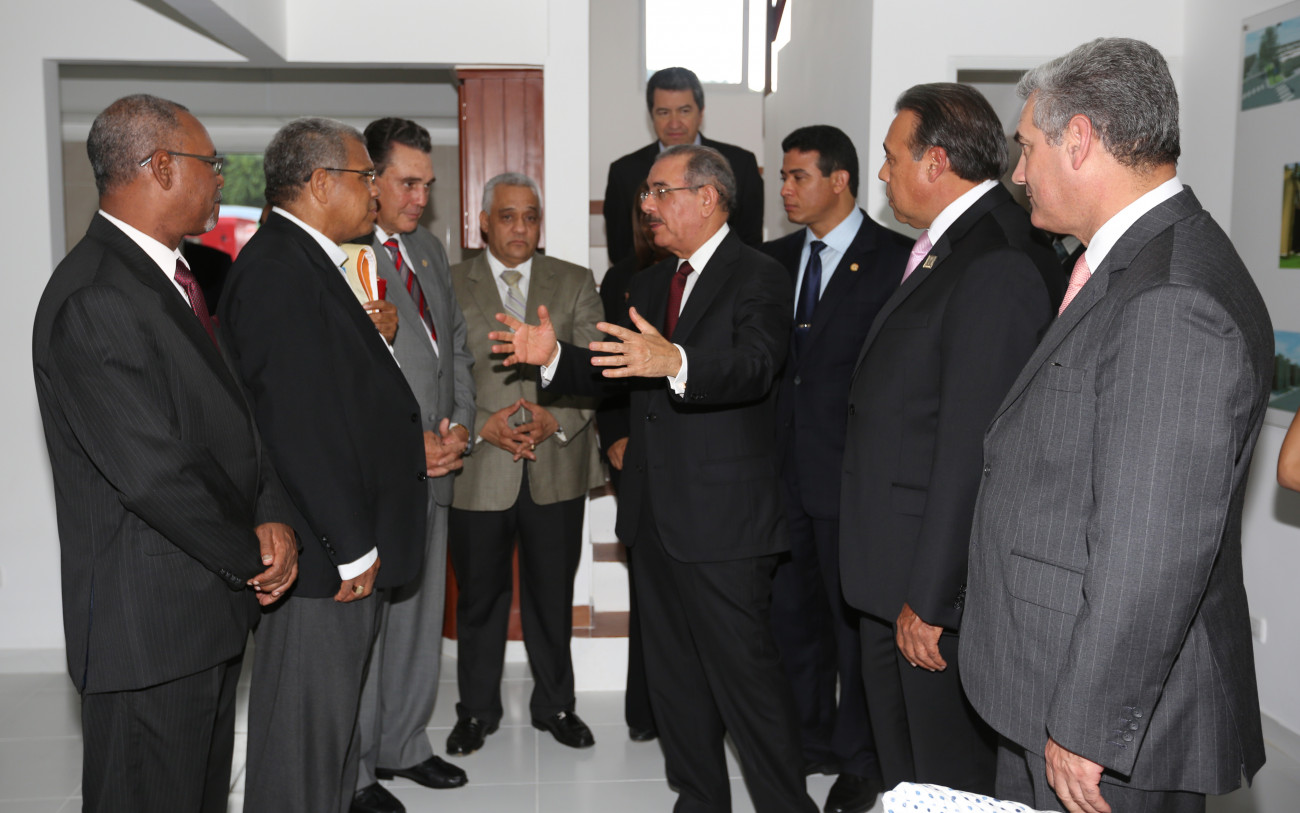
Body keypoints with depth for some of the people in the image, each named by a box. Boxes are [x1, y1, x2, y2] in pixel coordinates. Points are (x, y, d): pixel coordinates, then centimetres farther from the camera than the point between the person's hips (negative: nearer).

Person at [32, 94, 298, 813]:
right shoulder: (94, 301, -22)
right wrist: (252, 553, -11)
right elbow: (154, 472, -26)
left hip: (210, 602, 9)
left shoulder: (173, 275, 10)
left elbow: (234, 411, 10)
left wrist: (272, 515, -6)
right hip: (153, 620, -9)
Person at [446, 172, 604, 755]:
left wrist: (556, 419, -14)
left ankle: (555, 705, 30)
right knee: (479, 595, 11)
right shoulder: (450, 285, 4)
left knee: (553, 595, 12)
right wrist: (482, 425, -14)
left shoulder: (576, 283, 7)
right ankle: (477, 709, 30)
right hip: (478, 468, -1)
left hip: (556, 467, 1)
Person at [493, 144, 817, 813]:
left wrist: (675, 362, -44)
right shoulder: (649, 284, 17)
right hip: (654, 513, 8)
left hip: (722, 515, -8)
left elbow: (754, 368, -26)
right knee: (672, 674, 17)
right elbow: (619, 371, 17)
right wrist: (554, 355, 0)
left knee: (744, 671, -4)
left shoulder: (758, 277, -9)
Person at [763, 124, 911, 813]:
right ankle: (811, 740, 35)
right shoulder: (778, 257, 11)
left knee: (855, 619, 7)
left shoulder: (893, 258, -8)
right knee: (793, 613, 16)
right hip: (788, 468, 6)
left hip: (849, 471, -6)